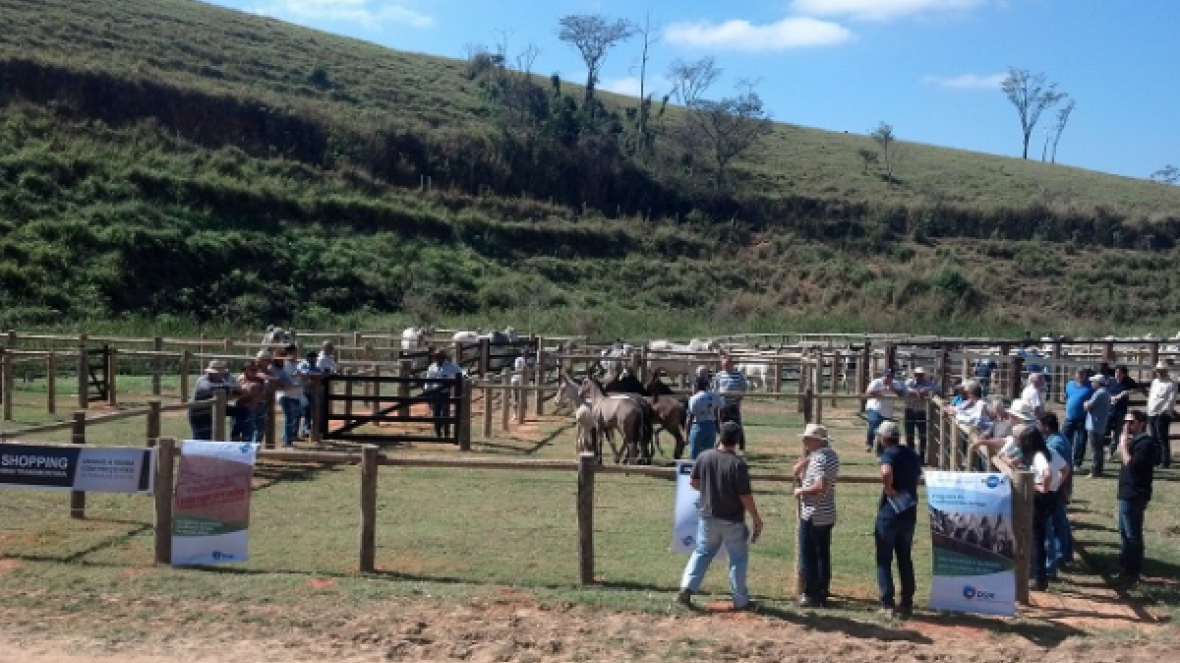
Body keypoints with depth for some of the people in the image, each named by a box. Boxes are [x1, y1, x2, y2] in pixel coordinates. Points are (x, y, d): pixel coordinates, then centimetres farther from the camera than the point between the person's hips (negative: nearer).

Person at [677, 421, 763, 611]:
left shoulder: (704, 457, -5)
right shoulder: (738, 464, -19)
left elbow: (694, 482, 6)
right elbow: (745, 496, -17)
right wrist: (756, 518, -5)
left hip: (708, 517, 4)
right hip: (732, 520, -4)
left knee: (702, 553, 17)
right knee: (738, 558, 11)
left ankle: (687, 588, 5)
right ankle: (740, 600, 16)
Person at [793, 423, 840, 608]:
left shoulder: (820, 458, -21)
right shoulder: (831, 454, 9)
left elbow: (821, 487, -31)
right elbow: (797, 470, 14)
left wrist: (801, 491, -18)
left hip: (812, 516, -9)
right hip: (827, 515, 9)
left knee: (808, 557, 3)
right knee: (823, 556, 15)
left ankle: (811, 595, 9)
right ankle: (822, 594, 23)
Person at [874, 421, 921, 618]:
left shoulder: (889, 454, -12)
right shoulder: (912, 454, 11)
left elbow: (886, 472, -33)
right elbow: (918, 475, 22)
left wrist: (889, 489, -19)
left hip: (890, 510, -6)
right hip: (909, 511, 6)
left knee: (884, 558, 4)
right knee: (905, 558, 15)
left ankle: (888, 603, 3)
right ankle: (907, 603, 17)